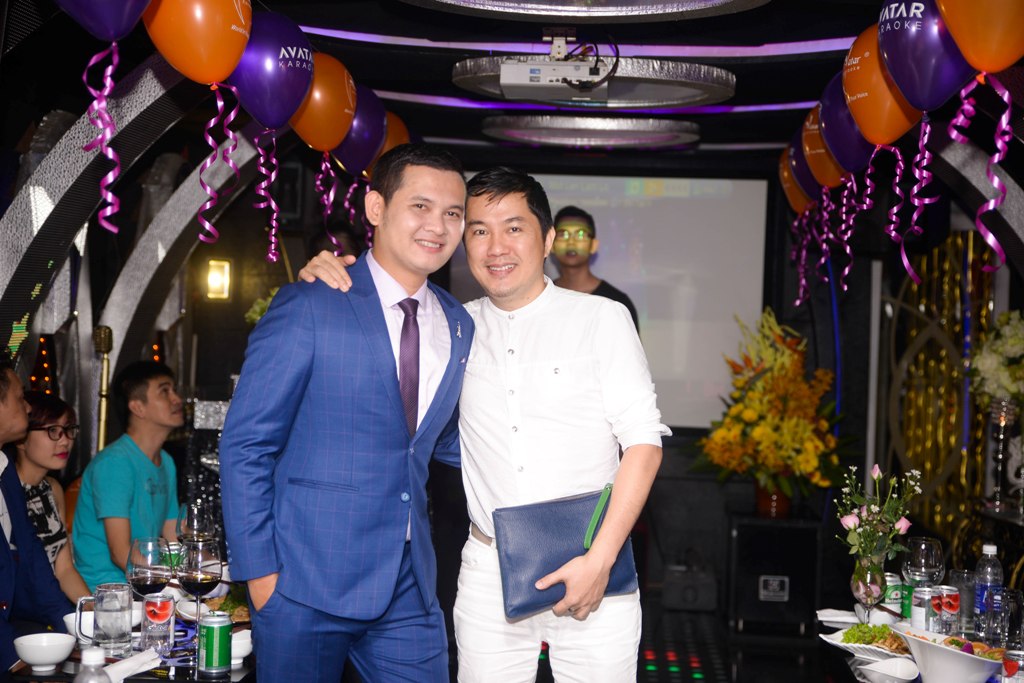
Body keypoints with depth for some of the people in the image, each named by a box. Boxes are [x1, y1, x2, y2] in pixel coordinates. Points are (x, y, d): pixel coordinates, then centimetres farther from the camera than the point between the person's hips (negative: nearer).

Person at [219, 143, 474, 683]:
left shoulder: (458, 328, 9)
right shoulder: (306, 308, -9)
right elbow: (245, 446, -8)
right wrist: (259, 572, -11)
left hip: (408, 585, 5)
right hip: (306, 582, -5)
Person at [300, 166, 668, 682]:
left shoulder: (601, 319, 0)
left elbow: (643, 442, -4)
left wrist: (600, 560, -12)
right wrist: (321, 276, -2)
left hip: (592, 568, -2)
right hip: (488, 574, 2)